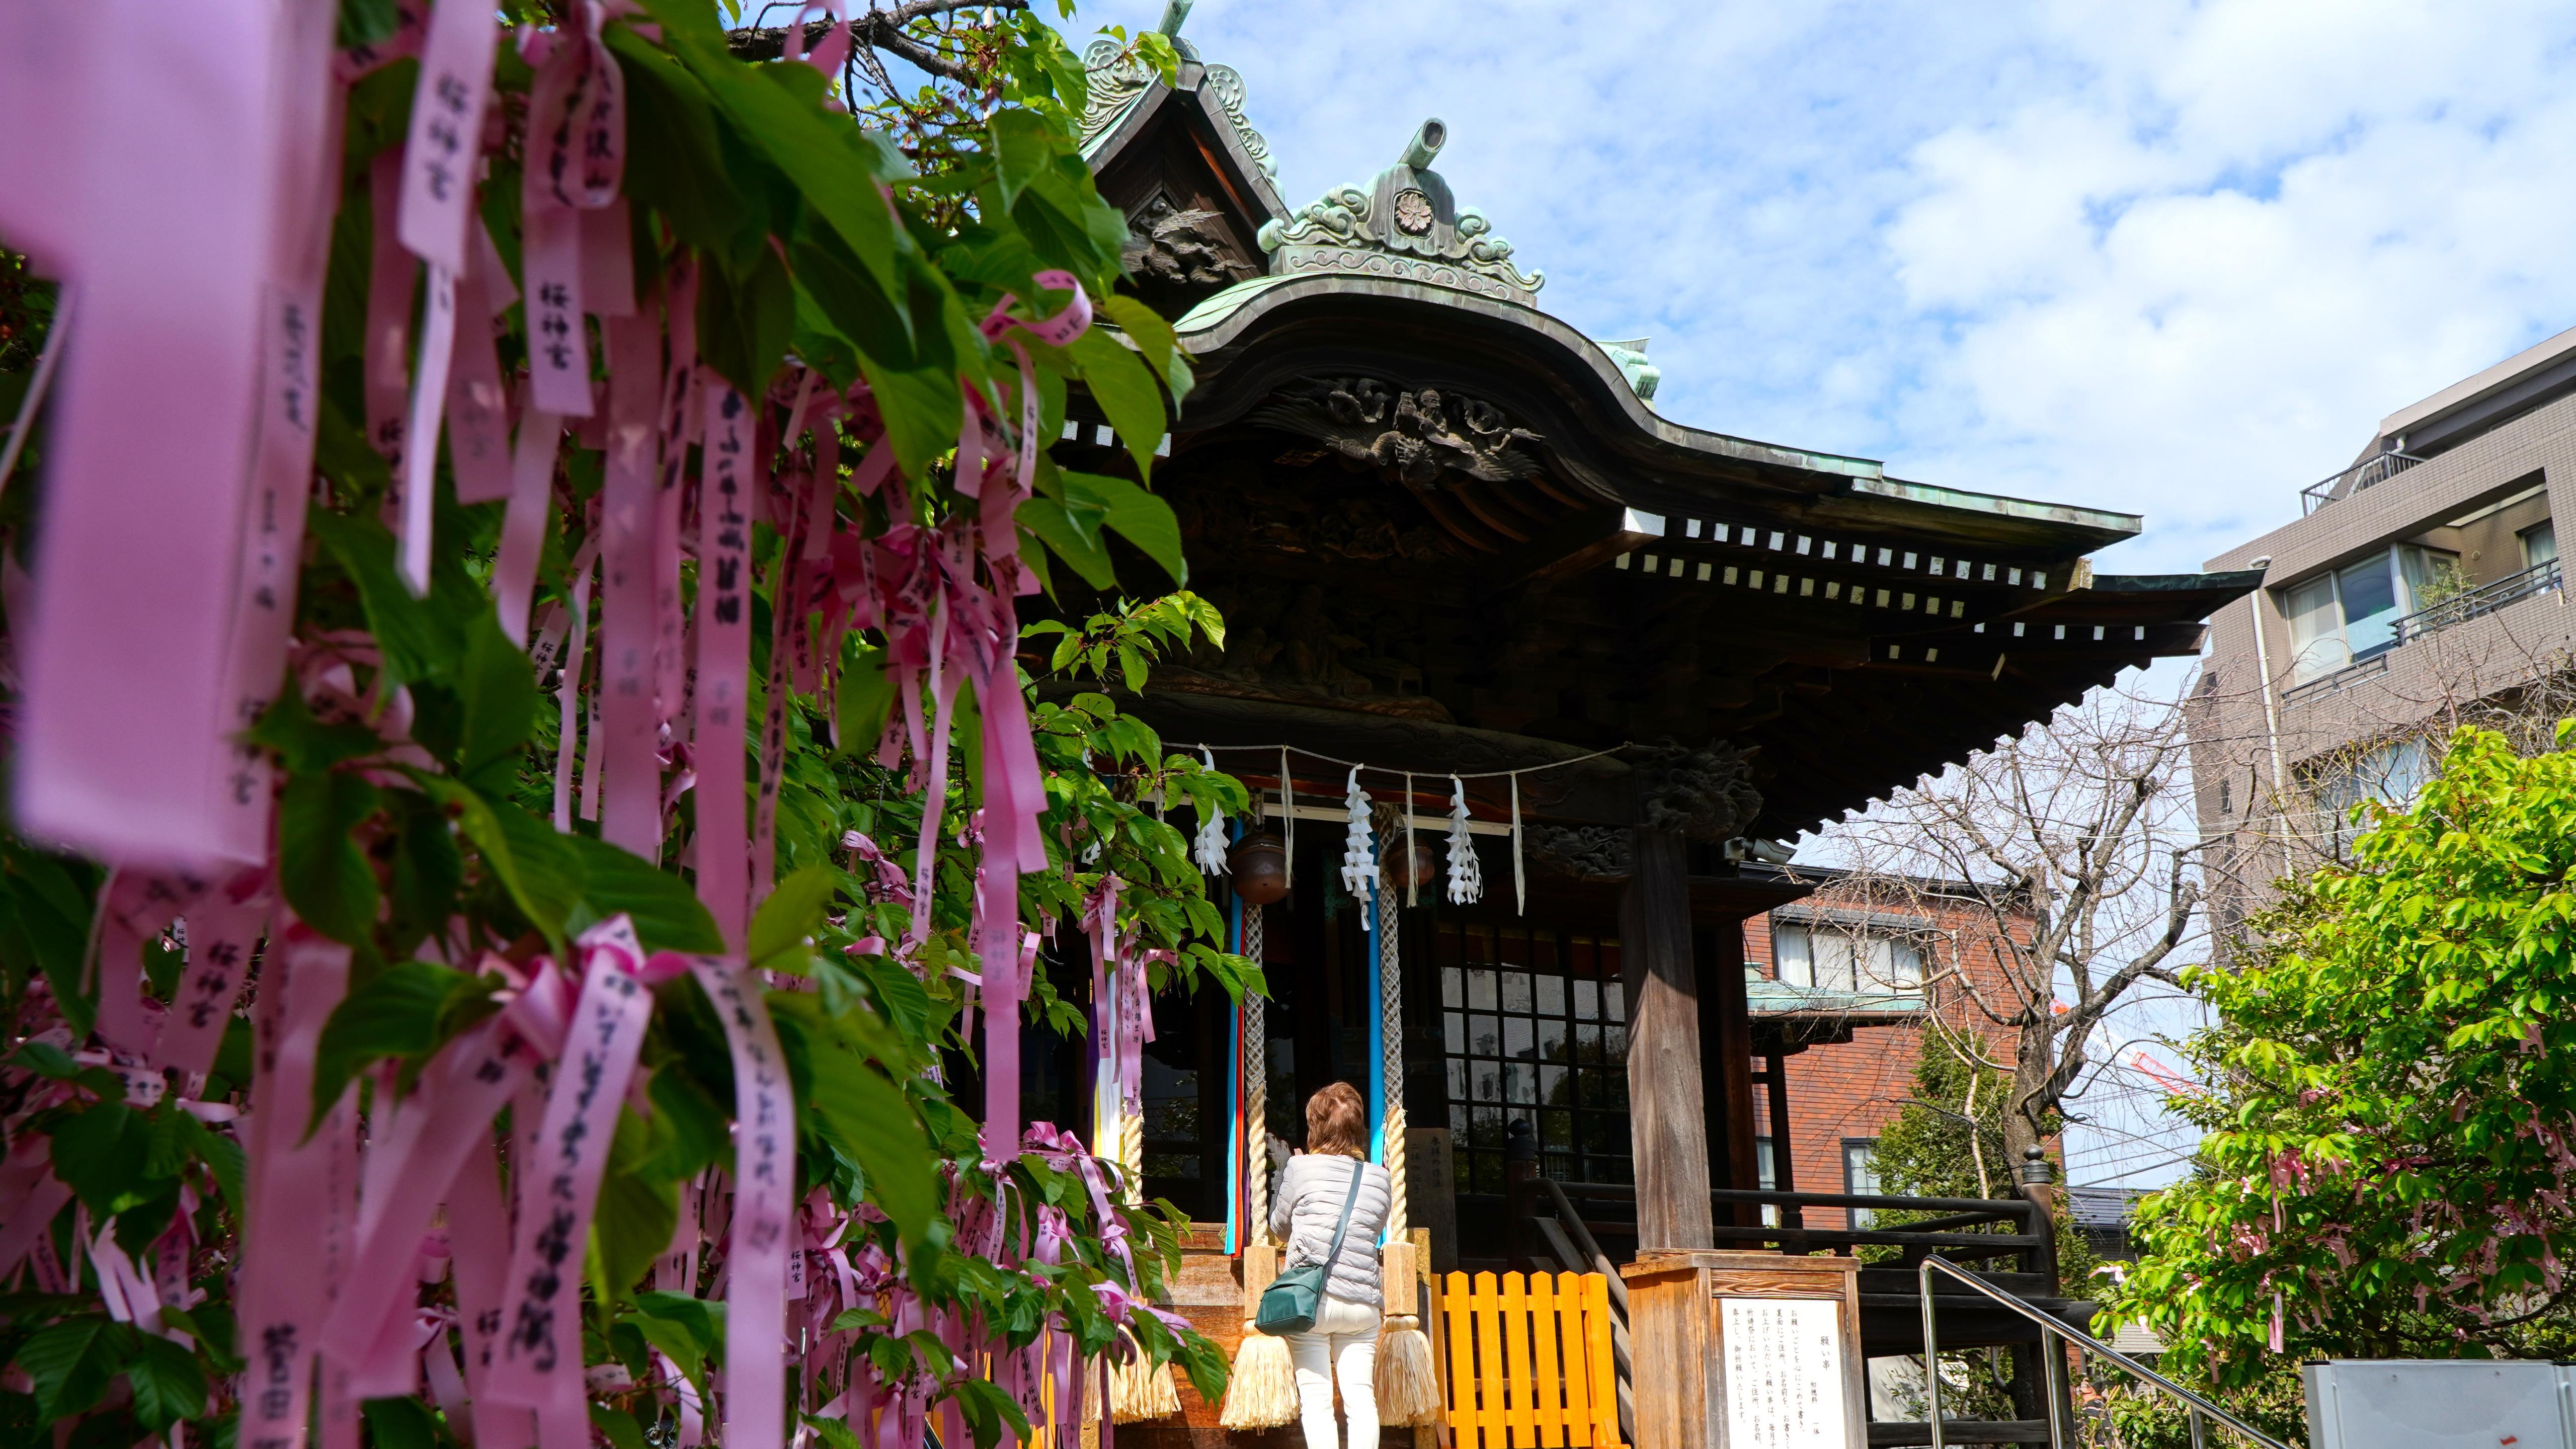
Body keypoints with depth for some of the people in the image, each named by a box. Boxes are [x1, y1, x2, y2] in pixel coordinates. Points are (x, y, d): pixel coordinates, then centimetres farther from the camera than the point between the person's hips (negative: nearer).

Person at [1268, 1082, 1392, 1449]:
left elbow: (1279, 1228, 11)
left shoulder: (1300, 1168, -1)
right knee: (1361, 1394, 3)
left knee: (1315, 1395, -3)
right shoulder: (1380, 1179, 8)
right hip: (1363, 1303, 3)